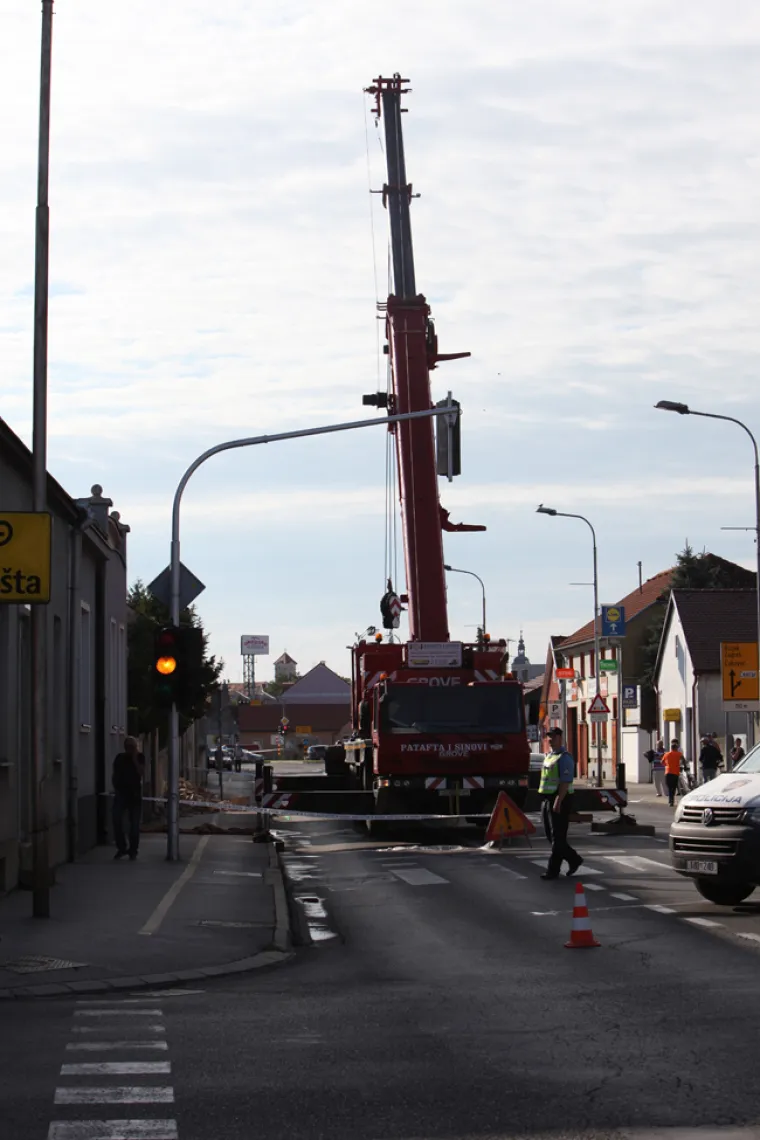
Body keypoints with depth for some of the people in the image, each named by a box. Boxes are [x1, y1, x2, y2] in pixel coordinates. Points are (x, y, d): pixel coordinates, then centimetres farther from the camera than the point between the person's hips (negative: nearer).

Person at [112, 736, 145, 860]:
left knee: (134, 823, -1)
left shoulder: (139, 757, 3)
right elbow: (115, 775, 13)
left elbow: (142, 773, -11)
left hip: (135, 793, -1)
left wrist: (135, 759, -14)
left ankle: (133, 850, 7)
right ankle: (121, 848, 1)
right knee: (117, 820, -11)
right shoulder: (120, 757, 8)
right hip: (121, 793, 1)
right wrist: (115, 787, 2)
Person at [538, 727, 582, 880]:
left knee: (557, 836, -4)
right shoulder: (548, 756, 16)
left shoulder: (564, 757, -12)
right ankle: (574, 859, 25)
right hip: (546, 799, 9)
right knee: (550, 834, 12)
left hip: (560, 800, -9)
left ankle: (553, 869, -1)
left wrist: (558, 801, -26)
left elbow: (565, 781, -20)